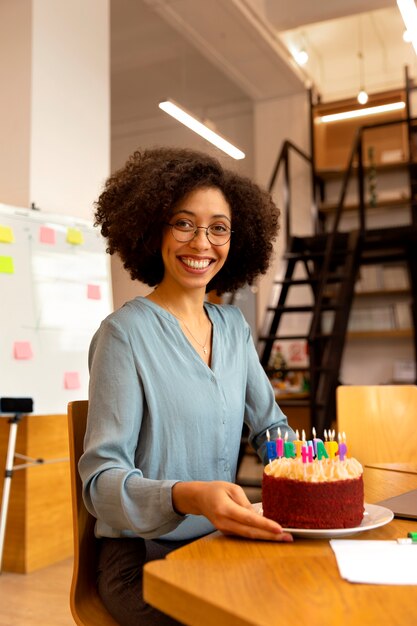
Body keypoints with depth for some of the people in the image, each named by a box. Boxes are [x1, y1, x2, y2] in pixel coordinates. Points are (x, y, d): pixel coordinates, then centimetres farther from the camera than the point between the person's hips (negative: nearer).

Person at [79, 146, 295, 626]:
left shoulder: (234, 326, 6)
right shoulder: (126, 332, -13)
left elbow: (270, 425, 14)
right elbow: (101, 477, -15)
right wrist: (187, 497, -34)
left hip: (222, 546, 6)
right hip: (143, 558, -5)